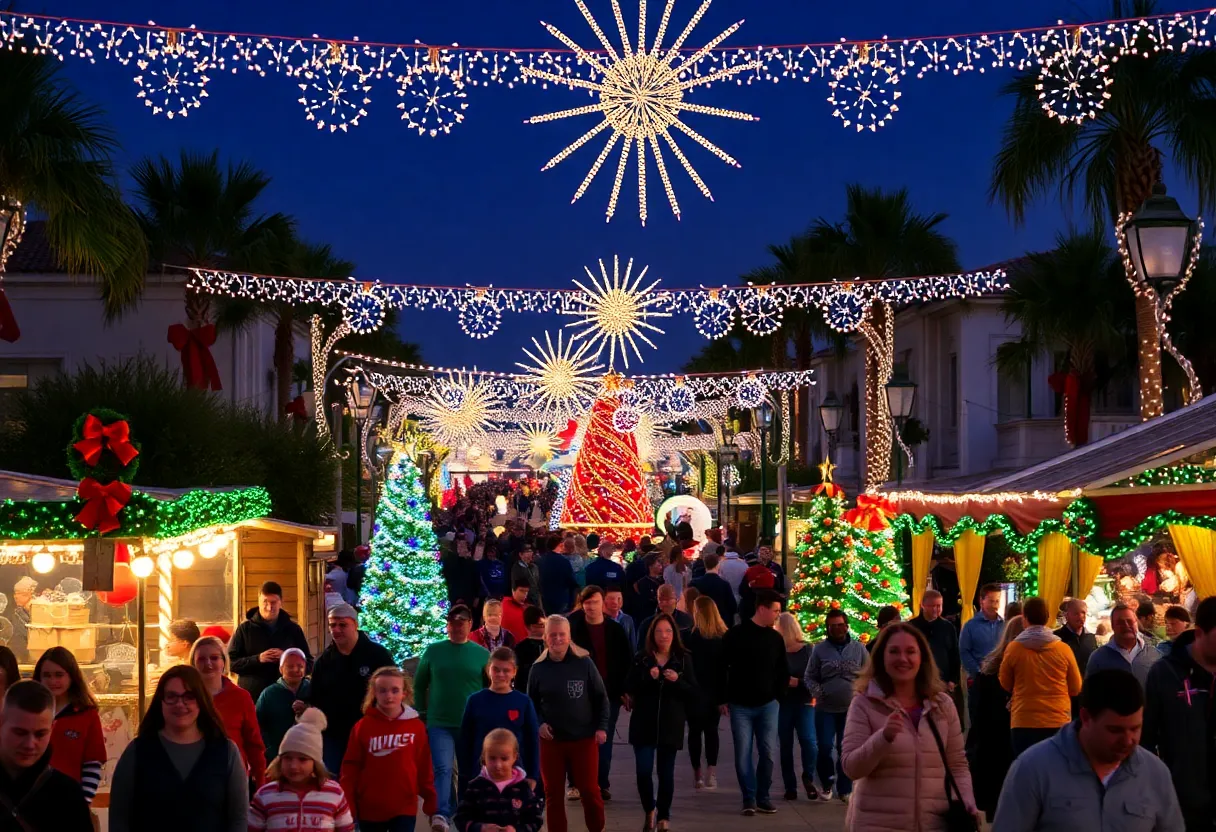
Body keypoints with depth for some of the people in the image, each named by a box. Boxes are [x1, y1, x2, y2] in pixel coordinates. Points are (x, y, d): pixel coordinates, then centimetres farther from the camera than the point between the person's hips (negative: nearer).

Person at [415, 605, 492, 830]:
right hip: (439, 724, -1)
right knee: (442, 769, -16)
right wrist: (422, 713, 7)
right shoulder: (433, 651, 2)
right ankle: (441, 814, -25)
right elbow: (419, 684, 10)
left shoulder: (482, 654, 1)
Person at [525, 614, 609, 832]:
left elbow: (601, 698, 1)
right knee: (553, 793, 9)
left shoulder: (584, 663, -5)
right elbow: (531, 702, 9)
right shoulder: (538, 668, -2)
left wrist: (602, 727, -6)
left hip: (584, 738, -1)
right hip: (551, 740, 1)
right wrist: (539, 723, -7)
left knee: (590, 791, 2)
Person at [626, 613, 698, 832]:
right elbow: (629, 688, -3)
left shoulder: (683, 659, 1)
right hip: (644, 723, 0)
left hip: (671, 725, 0)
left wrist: (677, 681, -19)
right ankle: (649, 810, 19)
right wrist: (647, 677, -19)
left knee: (666, 773, 6)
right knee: (643, 771, -6)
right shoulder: (642, 657, 1)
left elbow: (693, 693, -1)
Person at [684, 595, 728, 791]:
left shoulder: (688, 636, -11)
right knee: (711, 730, 12)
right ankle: (711, 772, 2)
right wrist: (724, 698, -1)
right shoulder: (723, 637, -3)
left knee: (695, 731, 8)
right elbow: (726, 669, -3)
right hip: (715, 694, 3)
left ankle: (697, 775, 8)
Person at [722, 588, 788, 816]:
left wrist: (777, 695, 5)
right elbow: (721, 668, -3)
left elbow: (783, 671, 14)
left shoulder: (776, 638, 4)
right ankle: (749, 799, 8)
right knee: (743, 753, -1)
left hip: (768, 705, 3)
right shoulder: (735, 635, -7)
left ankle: (763, 797, 14)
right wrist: (724, 699, -3)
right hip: (740, 706, -3)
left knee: (767, 752, 2)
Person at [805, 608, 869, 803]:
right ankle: (827, 783, 17)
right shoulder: (819, 649, 2)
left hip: (852, 709, 0)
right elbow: (810, 677, 5)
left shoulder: (859, 648, 3)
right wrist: (817, 692, -13)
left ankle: (844, 789, 15)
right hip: (826, 709, 0)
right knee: (824, 747, -6)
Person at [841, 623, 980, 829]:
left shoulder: (943, 705, 5)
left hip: (934, 822, 2)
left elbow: (957, 765, 11)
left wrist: (967, 804, -5)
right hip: (877, 822, -2)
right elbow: (851, 768, -9)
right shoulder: (864, 704, -4)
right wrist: (883, 738, -24)